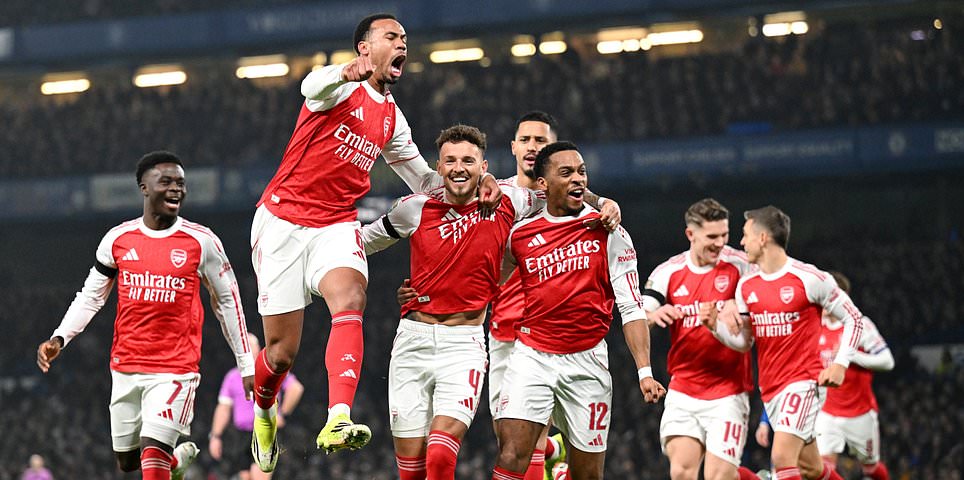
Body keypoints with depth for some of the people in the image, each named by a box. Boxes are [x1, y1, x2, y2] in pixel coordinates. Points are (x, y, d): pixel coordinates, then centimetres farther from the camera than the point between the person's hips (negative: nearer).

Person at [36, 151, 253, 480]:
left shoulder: (202, 241, -4)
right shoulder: (118, 239, 3)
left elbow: (227, 302, 4)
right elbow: (90, 297, 11)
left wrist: (246, 365, 5)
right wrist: (59, 339, -4)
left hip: (175, 369, -4)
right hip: (125, 367, 4)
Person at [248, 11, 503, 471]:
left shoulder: (392, 119, 15)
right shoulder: (342, 89, -5)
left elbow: (424, 180, 25)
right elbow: (312, 85, -32)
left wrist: (476, 182, 5)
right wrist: (348, 72, -57)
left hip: (336, 225, 4)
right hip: (283, 219, -4)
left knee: (350, 301, -28)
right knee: (282, 351, -1)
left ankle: (338, 420, -43)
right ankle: (262, 410, 34)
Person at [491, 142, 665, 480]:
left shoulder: (609, 233, 1)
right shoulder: (519, 235, 5)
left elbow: (631, 307, 0)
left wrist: (644, 371, -9)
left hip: (587, 362, 0)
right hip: (531, 357, 0)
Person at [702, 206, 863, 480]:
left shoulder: (809, 279, -10)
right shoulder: (746, 286, 8)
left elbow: (853, 319, -2)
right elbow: (743, 342, 14)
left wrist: (840, 364, -13)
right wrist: (715, 326, -6)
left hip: (804, 382, -7)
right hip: (770, 389, 7)